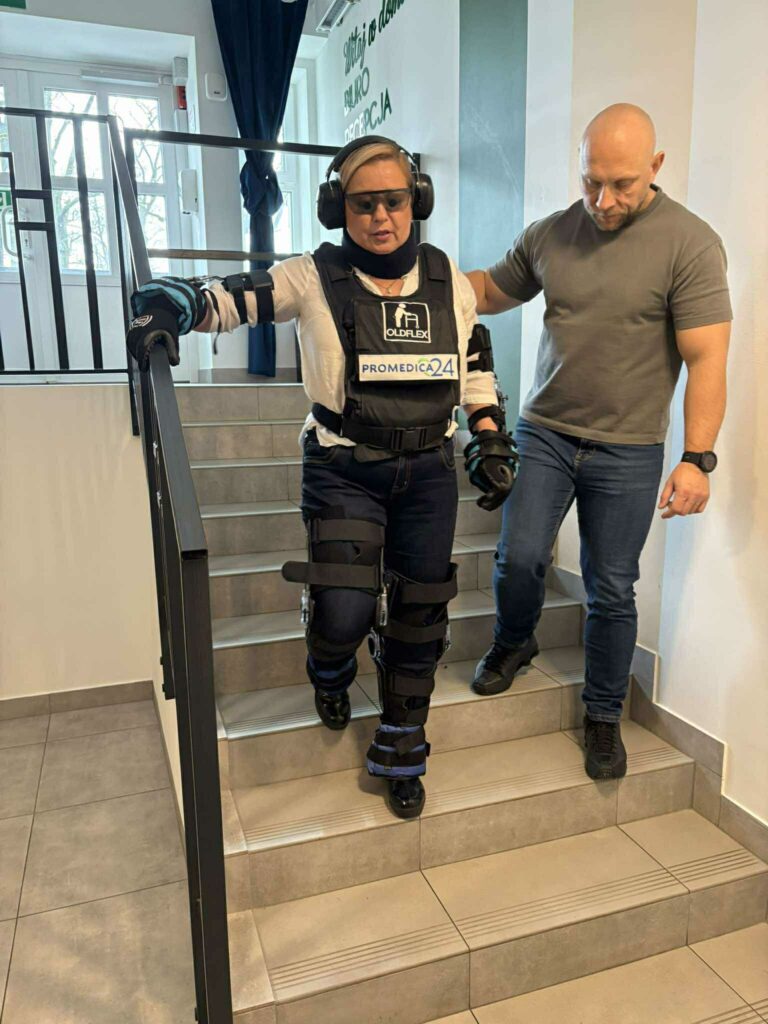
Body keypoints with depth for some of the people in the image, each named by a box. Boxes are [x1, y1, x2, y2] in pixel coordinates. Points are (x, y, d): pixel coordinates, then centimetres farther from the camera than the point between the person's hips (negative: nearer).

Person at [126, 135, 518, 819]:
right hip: (343, 472, -3)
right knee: (344, 610, -15)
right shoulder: (313, 280, -7)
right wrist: (166, 307, -29)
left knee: (418, 619, 8)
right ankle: (331, 674, 29)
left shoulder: (449, 281, 4)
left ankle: (401, 755, 31)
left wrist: (491, 439, 9)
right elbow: (223, 300, -8)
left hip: (428, 472, 3)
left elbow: (476, 362, 15)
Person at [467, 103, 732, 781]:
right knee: (520, 557, -7)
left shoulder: (690, 244, -8)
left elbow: (706, 359, -12)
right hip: (544, 432, 3)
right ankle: (514, 642, 28)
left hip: (628, 451, -2)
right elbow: (491, 291, 19)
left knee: (611, 592, 5)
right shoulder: (549, 235, 5)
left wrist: (697, 458, -18)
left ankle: (604, 716, 27)